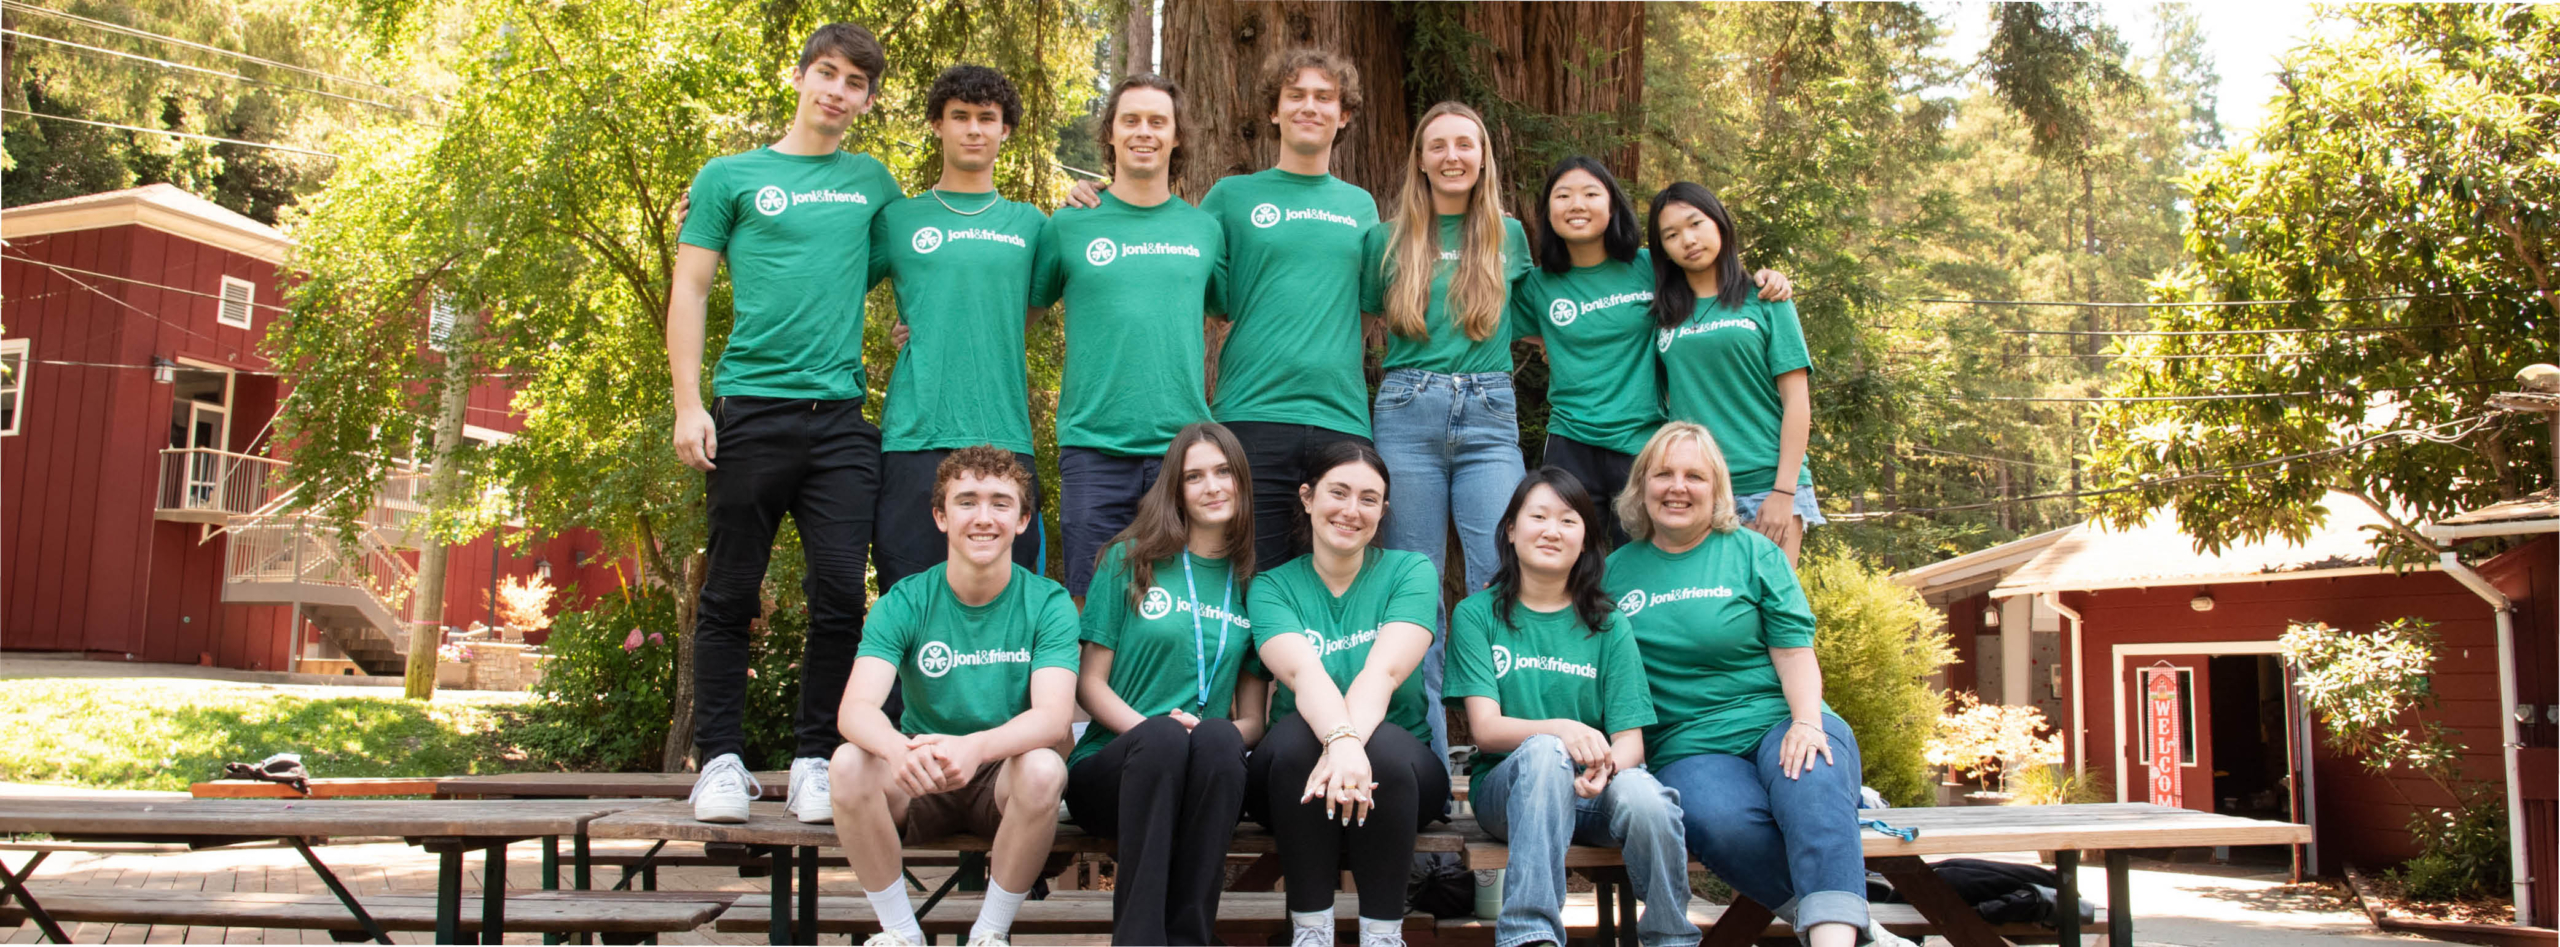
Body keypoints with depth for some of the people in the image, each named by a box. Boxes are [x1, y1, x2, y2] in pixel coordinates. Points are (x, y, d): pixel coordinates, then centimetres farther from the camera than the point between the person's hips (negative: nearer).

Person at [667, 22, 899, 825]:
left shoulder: (872, 182, 16)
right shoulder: (731, 178, 9)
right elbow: (689, 290, 6)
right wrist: (688, 404, -4)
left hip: (841, 417, 2)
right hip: (751, 408, -2)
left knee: (840, 594, -3)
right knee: (730, 594, 3)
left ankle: (816, 762, 8)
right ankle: (720, 762, 12)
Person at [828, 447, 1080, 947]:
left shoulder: (1048, 603, -6)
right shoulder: (905, 602, -4)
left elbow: (1053, 717, -20)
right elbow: (855, 707, -18)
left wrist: (973, 747, -41)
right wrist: (899, 748, -43)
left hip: (1004, 779, -1)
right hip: (919, 781, 1)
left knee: (1043, 768, -33)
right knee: (849, 762, -28)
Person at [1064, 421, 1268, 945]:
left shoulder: (1252, 585, 12)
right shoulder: (1130, 560, 7)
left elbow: (1253, 717, 10)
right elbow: (1090, 682, 3)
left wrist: (1228, 733, -14)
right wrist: (1149, 728, -16)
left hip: (1204, 780, 2)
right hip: (1111, 768, -1)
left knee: (1219, 738, -33)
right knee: (1163, 736, -35)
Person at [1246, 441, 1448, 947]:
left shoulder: (1411, 572, 0)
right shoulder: (1273, 588, 1)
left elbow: (1384, 671, -19)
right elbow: (1303, 672, -21)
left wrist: (1350, 746, -38)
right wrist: (1340, 738, -42)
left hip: (1399, 772, 0)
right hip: (1289, 772, 1)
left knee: (1383, 744, -34)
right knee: (1294, 733, -32)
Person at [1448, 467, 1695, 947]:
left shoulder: (1608, 627, 10)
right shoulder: (1476, 615, 6)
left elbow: (1631, 741, 1)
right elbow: (1485, 727, -5)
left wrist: (1607, 765, -24)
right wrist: (1560, 730, -25)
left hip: (1591, 796, 1)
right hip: (1510, 787, -1)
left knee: (1642, 794, -33)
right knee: (1543, 752, -35)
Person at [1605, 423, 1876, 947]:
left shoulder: (1753, 553, 10)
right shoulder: (1615, 570, 15)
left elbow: (1795, 652, 2)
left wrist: (1806, 722, -16)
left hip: (1779, 723, 0)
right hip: (1689, 747, 0)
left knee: (1812, 777, -37)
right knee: (1721, 821, -35)